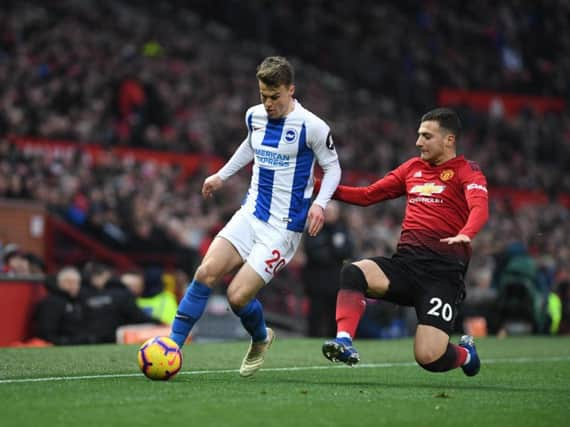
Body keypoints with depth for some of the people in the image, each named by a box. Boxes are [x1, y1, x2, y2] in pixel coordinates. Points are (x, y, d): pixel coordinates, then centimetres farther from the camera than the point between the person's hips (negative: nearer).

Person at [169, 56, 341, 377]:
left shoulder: (311, 126, -13)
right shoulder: (254, 116, 5)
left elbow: (332, 166, -2)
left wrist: (320, 203, -17)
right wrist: (222, 176, 30)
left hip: (282, 229, -5)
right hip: (250, 215, 5)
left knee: (238, 296, -13)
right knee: (206, 272, -15)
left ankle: (261, 340, 21)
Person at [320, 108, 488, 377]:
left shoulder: (467, 171, 3)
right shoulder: (412, 167, 21)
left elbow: (480, 208, -17)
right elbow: (367, 195, 25)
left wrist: (465, 234, -39)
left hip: (444, 271, -5)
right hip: (405, 262, 5)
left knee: (429, 358, -15)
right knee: (352, 272, -27)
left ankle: (466, 353, 18)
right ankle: (344, 341, -32)